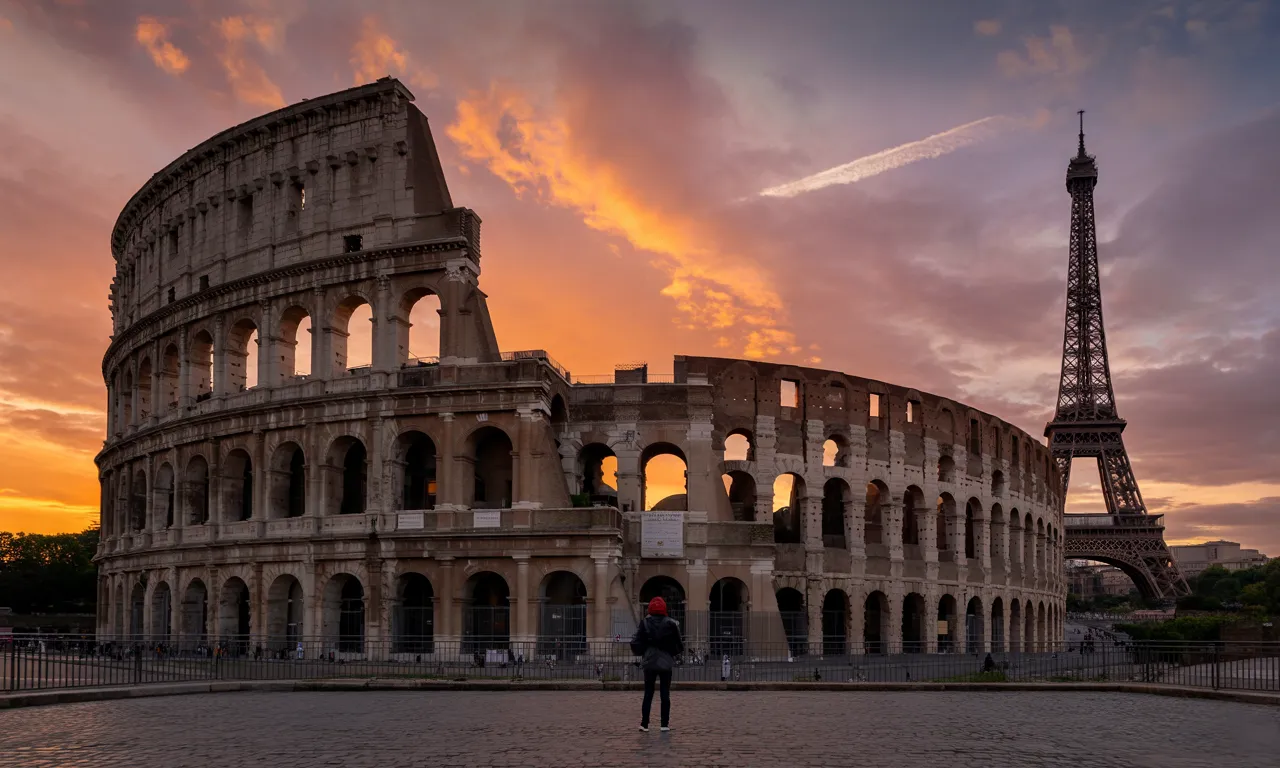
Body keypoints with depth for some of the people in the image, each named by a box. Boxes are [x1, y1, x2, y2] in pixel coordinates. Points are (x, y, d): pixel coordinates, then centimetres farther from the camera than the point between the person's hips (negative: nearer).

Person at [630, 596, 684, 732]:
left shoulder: (645, 623, -4)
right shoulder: (671, 624, -5)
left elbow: (636, 643, -7)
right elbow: (678, 644, 0)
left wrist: (640, 652, 12)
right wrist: (674, 652, 21)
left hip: (649, 662, 0)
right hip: (666, 663, 0)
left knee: (648, 693, 5)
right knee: (665, 693, 6)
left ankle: (644, 724, 3)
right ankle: (665, 724, 6)